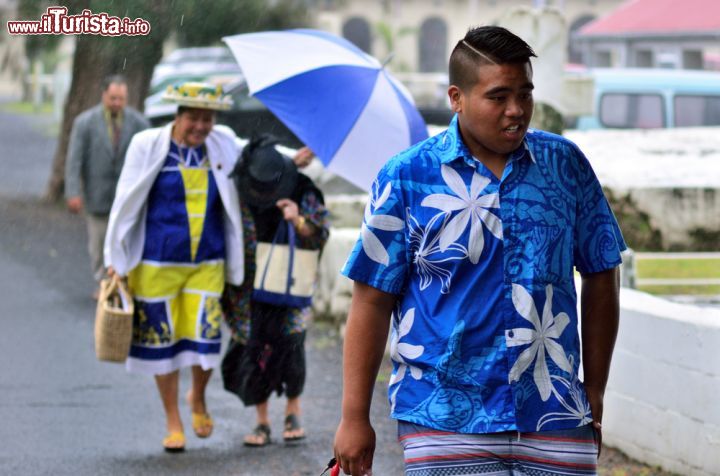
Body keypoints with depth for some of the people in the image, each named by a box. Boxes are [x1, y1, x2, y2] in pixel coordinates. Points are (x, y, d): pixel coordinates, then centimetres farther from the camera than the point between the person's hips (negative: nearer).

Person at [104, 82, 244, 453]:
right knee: (162, 339, 3)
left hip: (207, 263, 2)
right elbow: (125, 203, -1)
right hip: (157, 263, -2)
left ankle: (198, 398, 26)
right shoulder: (148, 146, -5)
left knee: (205, 337, -7)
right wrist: (115, 259, -2)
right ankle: (173, 423, 19)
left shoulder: (224, 145, 4)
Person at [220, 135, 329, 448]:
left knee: (290, 339, -15)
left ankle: (293, 412, 6)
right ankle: (262, 422, 8)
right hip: (249, 285, 1)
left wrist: (299, 220, -30)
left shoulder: (303, 191, -10)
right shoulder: (237, 194, -11)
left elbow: (320, 236, -8)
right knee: (252, 345, -6)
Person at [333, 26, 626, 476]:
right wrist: (355, 418, -2)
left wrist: (594, 397, 12)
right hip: (445, 423, -2)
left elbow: (600, 280, 14)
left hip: (554, 422, 2)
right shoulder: (406, 177, 0)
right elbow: (373, 301, 0)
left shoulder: (566, 164, 7)